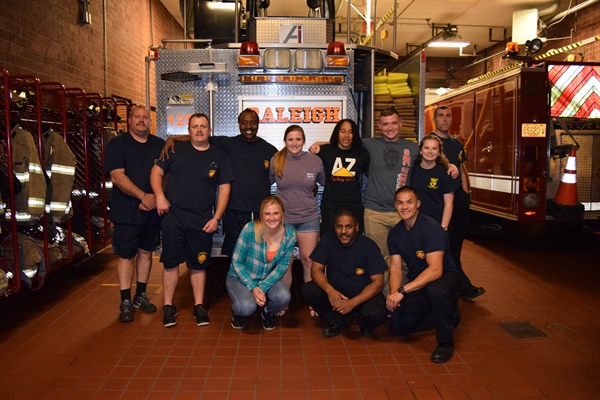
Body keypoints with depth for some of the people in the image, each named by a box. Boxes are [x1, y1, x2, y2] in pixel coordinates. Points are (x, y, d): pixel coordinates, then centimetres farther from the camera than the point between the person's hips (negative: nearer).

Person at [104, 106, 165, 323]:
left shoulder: (159, 145, 8)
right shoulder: (117, 144, -3)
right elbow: (117, 177, -13)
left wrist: (156, 197, -10)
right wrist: (143, 196, -20)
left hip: (152, 210, 4)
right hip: (126, 213, -4)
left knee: (146, 252, 12)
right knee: (126, 255, 2)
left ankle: (141, 296, 26)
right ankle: (125, 302, 12)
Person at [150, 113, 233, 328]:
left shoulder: (219, 156, 4)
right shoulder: (176, 149, 4)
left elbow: (224, 188, 3)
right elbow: (156, 171, 6)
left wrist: (216, 218, -4)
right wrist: (159, 196, -10)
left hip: (203, 220, 0)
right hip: (173, 216, 0)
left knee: (198, 264, 9)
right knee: (171, 262, 6)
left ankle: (199, 306, 22)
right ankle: (168, 306, 19)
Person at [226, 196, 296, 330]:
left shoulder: (289, 234, -14)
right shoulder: (250, 229, -23)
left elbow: (282, 267, -8)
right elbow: (236, 261, -15)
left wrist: (263, 288, -20)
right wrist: (253, 288, -22)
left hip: (268, 279, 3)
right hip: (239, 277, -2)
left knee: (283, 297, -28)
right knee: (247, 307, -31)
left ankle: (269, 312, 9)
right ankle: (238, 312, 8)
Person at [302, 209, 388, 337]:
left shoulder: (369, 246, -15)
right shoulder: (328, 240, -8)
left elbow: (378, 282, -16)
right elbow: (316, 269, -9)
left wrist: (353, 302, -29)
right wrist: (330, 290, -30)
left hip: (363, 293, -3)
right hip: (335, 290, 3)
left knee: (377, 313, -33)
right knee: (308, 290, -22)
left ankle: (366, 326, 6)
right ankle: (337, 321, 2)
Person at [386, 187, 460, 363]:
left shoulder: (431, 228, -23)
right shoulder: (395, 233, -3)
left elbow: (436, 270, -32)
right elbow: (395, 269, -4)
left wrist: (402, 291, -39)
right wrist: (393, 294, -25)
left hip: (443, 276, -6)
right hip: (418, 281, 6)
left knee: (435, 290, -42)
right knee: (398, 326, -8)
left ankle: (445, 342, -16)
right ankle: (448, 315, 15)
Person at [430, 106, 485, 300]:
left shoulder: (456, 144, 15)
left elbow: (462, 170, 19)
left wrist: (465, 194, 11)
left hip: (459, 196, 7)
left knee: (457, 240, 9)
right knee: (447, 243, -5)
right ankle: (463, 286, 1)